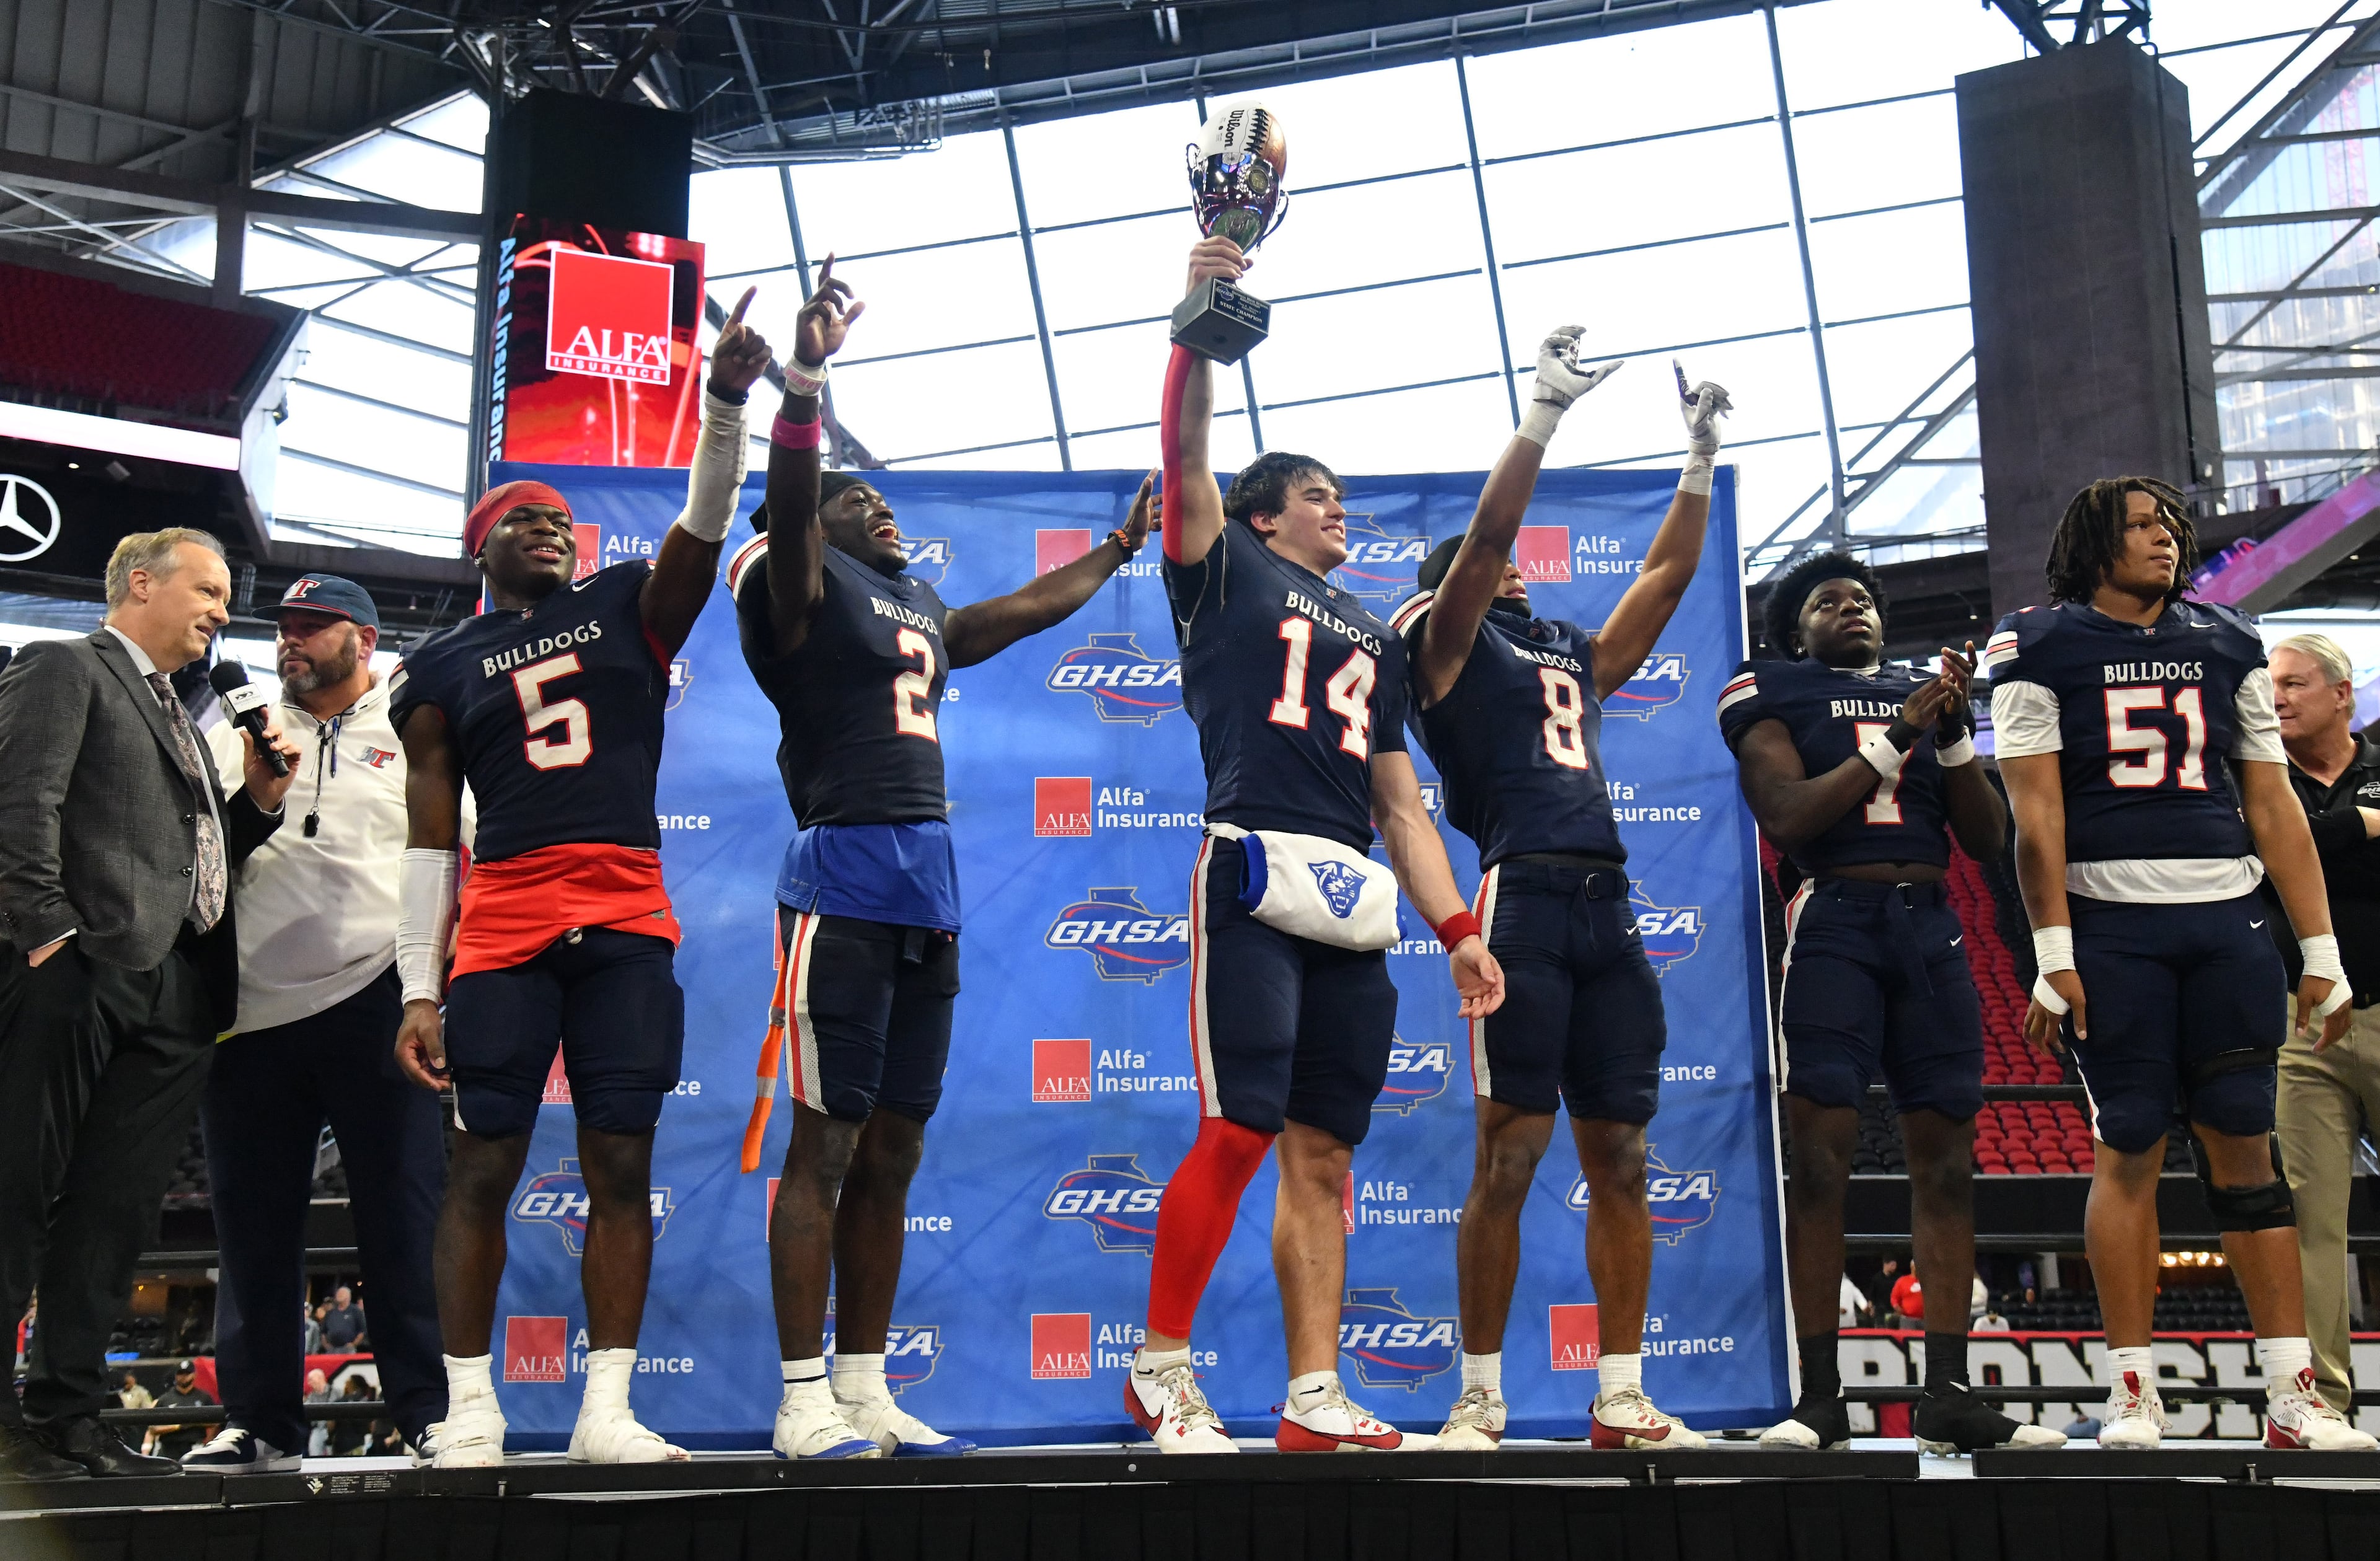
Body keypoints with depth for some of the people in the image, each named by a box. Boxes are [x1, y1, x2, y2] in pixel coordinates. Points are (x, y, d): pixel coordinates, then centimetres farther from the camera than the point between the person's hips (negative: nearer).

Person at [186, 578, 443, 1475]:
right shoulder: (239, 733, 17)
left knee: (406, 1215, -3)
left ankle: (431, 1407, 3)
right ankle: (260, 1420, 16)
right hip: (251, 1010, 3)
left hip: (373, 1001, -3)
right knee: (254, 1225, 7)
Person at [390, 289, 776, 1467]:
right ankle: (468, 1407, 8)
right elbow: (429, 839, 7)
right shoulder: (442, 669, 11)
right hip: (502, 931, -1)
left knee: (621, 1160, 0)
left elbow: (703, 529, -2)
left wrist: (726, 404, -18)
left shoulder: (626, 607, 15)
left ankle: (607, 1409, 5)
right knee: (484, 1163, -1)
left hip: (630, 926, 1)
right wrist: (418, 990, -1)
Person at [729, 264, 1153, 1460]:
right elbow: (784, 502, -19)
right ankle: (801, 1401, 1)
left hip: (931, 887, 8)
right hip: (844, 877, -7)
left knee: (892, 1151, 9)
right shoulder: (801, 584, 1)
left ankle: (865, 1391, 16)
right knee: (824, 1143, -5)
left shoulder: (920, 608, 23)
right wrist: (805, 381, -34)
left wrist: (1118, 546, 46)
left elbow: (1025, 611, 38)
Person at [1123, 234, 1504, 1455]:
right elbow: (1186, 451, -3)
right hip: (1255, 874, -6)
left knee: (1324, 1151, 4)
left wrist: (1457, 929, 14)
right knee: (1240, 1131, -12)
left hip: (1353, 900, 6)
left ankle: (1316, 1401, 7)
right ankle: (1160, 1368, 1)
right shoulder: (1229, 571, 14)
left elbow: (1401, 805, 23)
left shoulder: (1374, 640, 27)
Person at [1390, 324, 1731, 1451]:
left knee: (1620, 1157, 5)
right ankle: (1480, 1399, 2)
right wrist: (1547, 406, -7)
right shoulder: (1448, 643, 8)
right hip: (1523, 900, -7)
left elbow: (1669, 573, 27)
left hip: (1608, 912, 7)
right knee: (1510, 1156, -6)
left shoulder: (1573, 656, 26)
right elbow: (1488, 531, -6)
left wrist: (1700, 457, 23)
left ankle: (1622, 1402, 11)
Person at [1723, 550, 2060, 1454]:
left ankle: (1948, 1396, 5)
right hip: (1834, 919, -5)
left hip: (1930, 925, 5)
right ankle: (1819, 1397, -5)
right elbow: (1786, 818, -8)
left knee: (1945, 1150, 1)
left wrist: (1955, 732, 1)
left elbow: (1989, 840, 14)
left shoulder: (1926, 692, 20)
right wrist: (1894, 737, -9)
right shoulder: (1775, 695, 8)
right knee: (1820, 1149, -9)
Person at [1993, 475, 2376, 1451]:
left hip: (2226, 920, 3)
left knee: (2246, 1144, 3)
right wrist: (2053, 957, -10)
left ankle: (2293, 1396, 6)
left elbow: (2274, 806, 13)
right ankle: (2133, 1393, 4)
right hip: (2110, 921, -3)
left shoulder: (2227, 645, 15)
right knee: (2130, 1149, -2)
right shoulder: (2040, 647, 3)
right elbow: (2036, 811, -3)